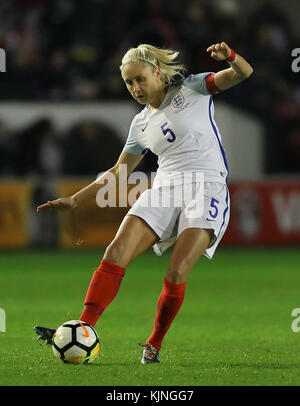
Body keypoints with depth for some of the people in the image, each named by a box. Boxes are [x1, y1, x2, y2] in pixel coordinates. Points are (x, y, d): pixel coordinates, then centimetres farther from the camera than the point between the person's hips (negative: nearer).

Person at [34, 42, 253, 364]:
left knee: (177, 273, -21)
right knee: (115, 254, -16)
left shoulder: (191, 89, 5)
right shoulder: (141, 124, 19)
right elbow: (118, 172, 27)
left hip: (207, 188, -5)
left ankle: (154, 346, -3)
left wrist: (230, 57, -29)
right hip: (164, 191, 5)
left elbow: (242, 73, -5)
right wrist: (75, 199, 21)